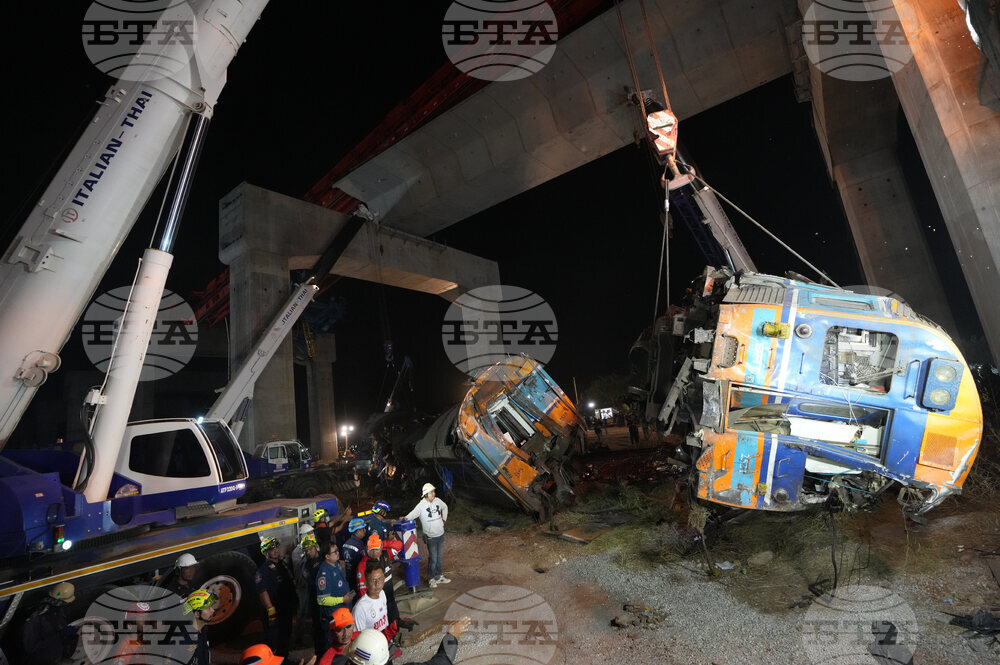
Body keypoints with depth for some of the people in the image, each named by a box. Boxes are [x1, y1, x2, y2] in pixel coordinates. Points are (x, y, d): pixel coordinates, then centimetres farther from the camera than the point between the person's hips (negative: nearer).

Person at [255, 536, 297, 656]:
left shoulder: (283, 564, 9)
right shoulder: (263, 570, -16)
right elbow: (262, 592, -21)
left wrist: (294, 602, 18)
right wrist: (271, 610, -24)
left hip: (287, 609, 8)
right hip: (275, 611, -8)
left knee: (286, 637, 21)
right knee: (273, 641, 2)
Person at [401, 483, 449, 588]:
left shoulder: (437, 500, -1)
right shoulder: (421, 505, -18)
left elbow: (445, 507, 18)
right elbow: (413, 513, -30)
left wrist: (444, 519, 13)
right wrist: (405, 518, -48)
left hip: (441, 534, 5)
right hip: (430, 537, -5)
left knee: (439, 557, 17)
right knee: (432, 558, 0)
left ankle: (438, 576, 34)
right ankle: (431, 579, 19)